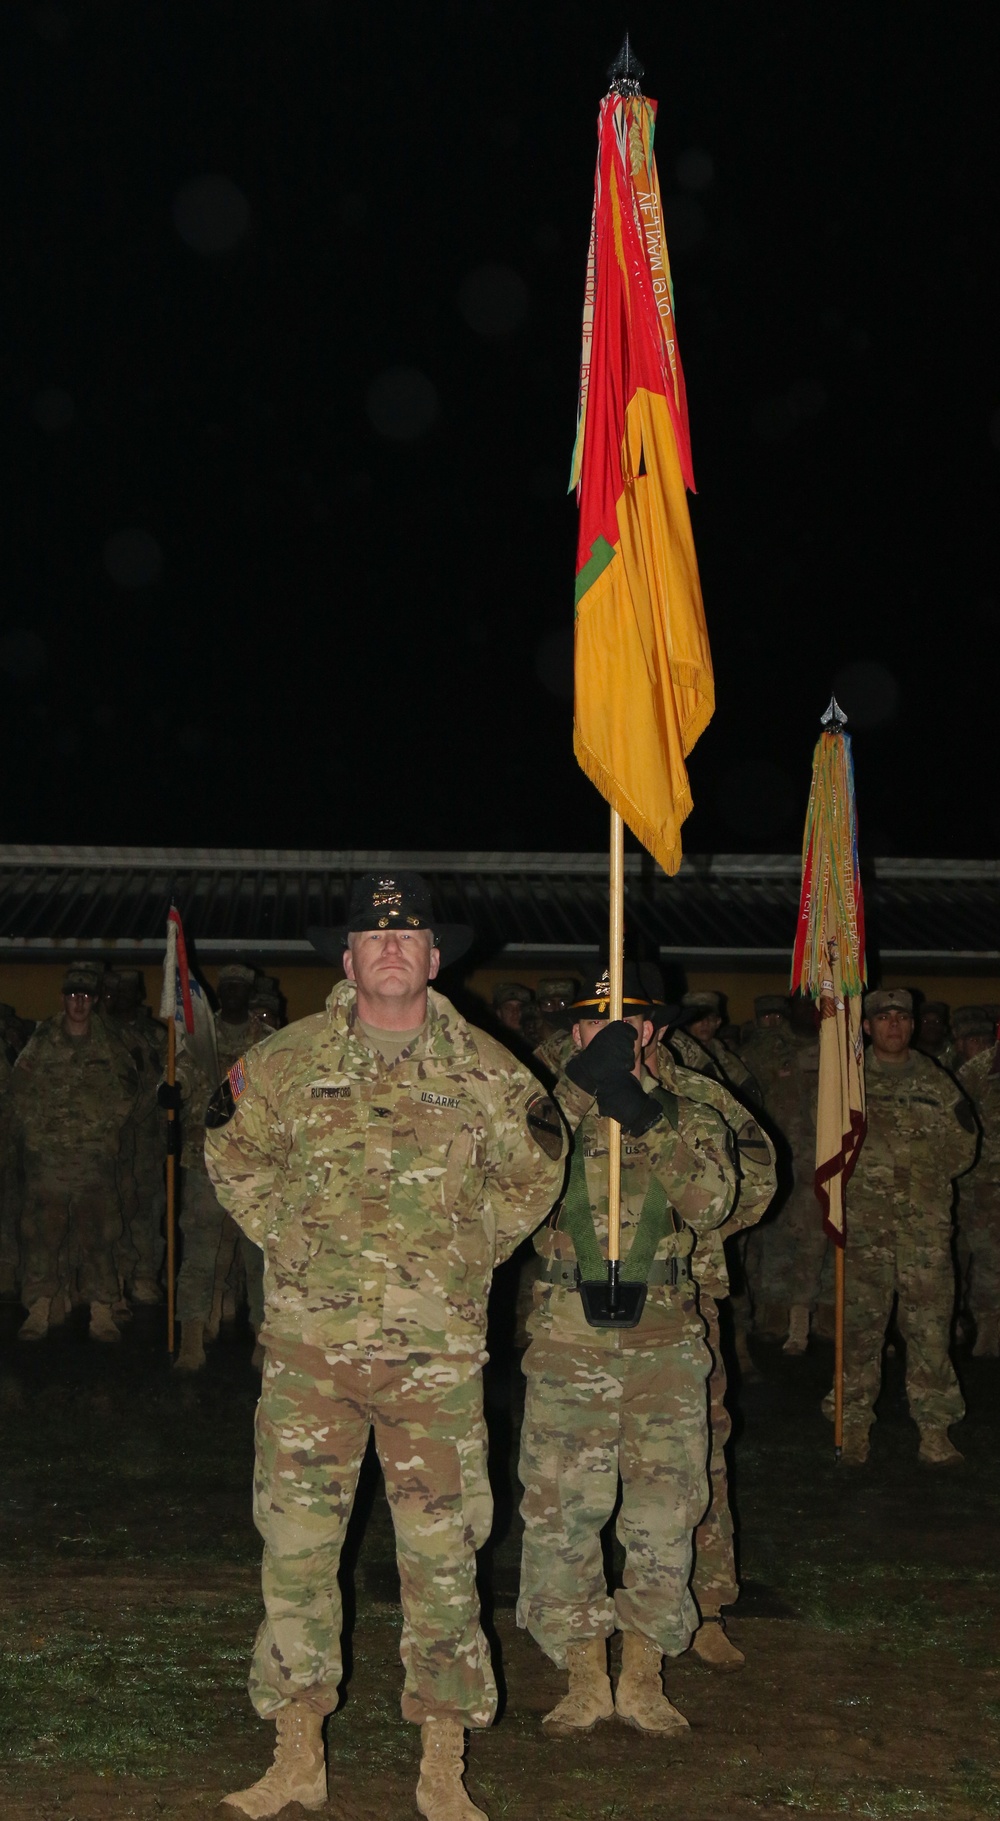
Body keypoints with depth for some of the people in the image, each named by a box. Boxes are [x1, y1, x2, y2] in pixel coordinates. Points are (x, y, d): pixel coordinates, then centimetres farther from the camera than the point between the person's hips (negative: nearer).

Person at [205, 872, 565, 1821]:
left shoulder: (486, 1072, 2)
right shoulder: (286, 1062, 2)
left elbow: (534, 1174, 17)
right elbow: (232, 1153, 18)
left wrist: (466, 1258, 10)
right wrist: (289, 1242, 9)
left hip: (436, 1350, 0)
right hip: (308, 1344, 1)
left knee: (442, 1555, 2)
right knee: (295, 1546, 4)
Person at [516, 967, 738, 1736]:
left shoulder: (691, 1120, 7)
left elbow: (711, 1203, -12)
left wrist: (647, 1124, -22)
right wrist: (584, 1085, -24)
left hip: (665, 1344, 0)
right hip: (567, 1341, 0)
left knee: (664, 1513, 2)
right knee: (562, 1512, 0)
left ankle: (644, 1680, 16)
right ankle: (586, 1680, 13)